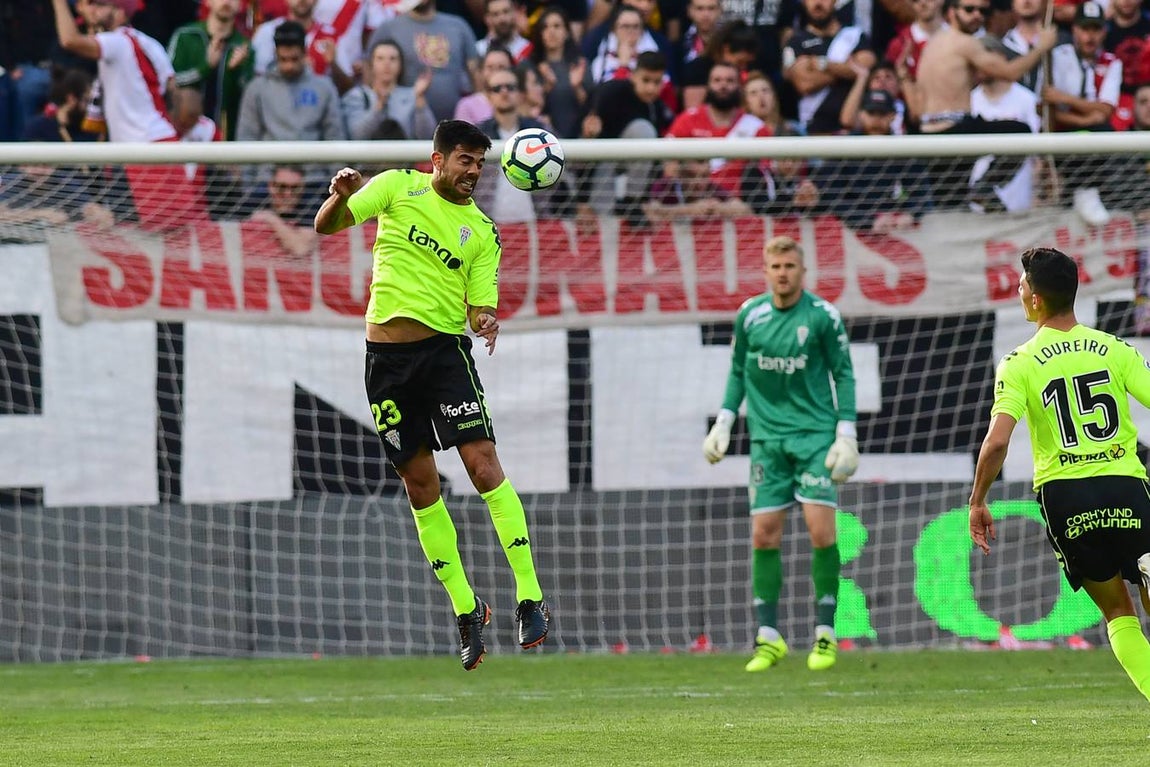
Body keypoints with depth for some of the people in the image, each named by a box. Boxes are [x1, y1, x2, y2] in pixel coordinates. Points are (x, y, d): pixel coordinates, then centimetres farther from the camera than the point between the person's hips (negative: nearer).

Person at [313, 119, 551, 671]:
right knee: (421, 485, 4)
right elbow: (326, 226, 3)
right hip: (387, 353, 1)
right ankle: (466, 610, 14)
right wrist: (341, 197, -20)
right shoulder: (398, 188, 5)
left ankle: (530, 599, -15)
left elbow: (479, 306, 2)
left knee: (483, 465, -15)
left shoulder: (482, 233, 6)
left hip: (445, 348, -1)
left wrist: (486, 322, -22)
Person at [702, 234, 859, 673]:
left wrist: (846, 434, -5)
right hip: (767, 436, 3)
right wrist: (724, 423, 10)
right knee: (764, 535, -1)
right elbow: (739, 371, 16)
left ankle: (825, 635, -2)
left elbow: (843, 374, 1)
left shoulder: (823, 316, -6)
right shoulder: (749, 315, 3)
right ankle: (769, 638, 7)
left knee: (821, 530, -11)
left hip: (815, 434, -3)